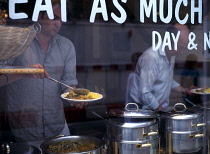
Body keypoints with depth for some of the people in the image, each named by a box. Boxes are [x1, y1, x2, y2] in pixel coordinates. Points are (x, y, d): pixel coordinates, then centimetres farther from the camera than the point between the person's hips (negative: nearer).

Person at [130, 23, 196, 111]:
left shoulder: (171, 54, 10)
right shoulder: (151, 57, -21)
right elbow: (145, 94, -23)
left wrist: (184, 90, 12)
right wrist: (161, 110, -14)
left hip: (163, 107, 9)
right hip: (146, 110, -9)